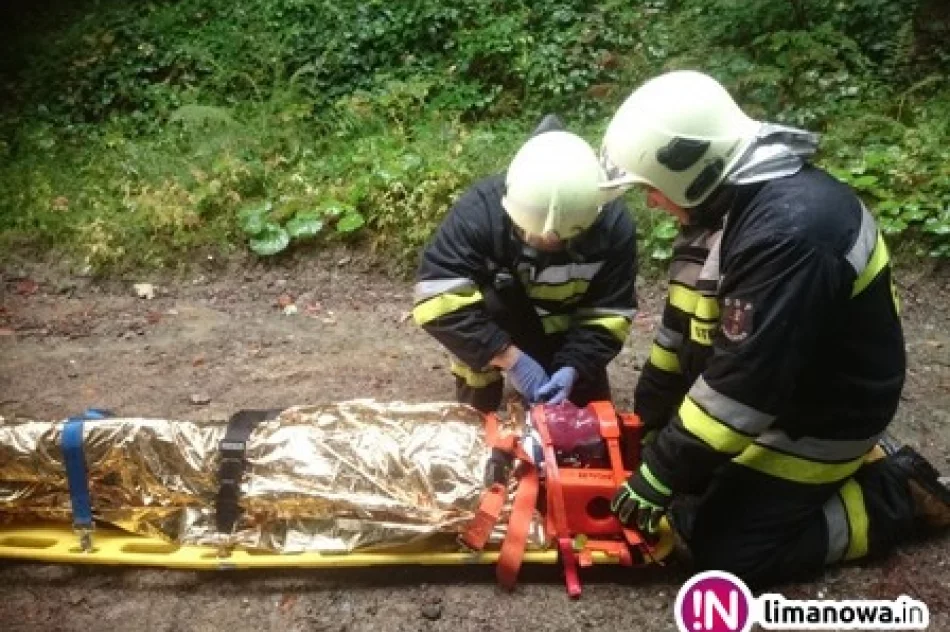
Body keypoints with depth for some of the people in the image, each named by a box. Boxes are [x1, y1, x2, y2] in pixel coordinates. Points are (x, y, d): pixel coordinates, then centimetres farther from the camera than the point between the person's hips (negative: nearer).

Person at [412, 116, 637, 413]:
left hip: (566, 339, 2)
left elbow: (608, 313, -18)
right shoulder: (480, 210, -34)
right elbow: (438, 299, -38)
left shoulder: (613, 224, -26)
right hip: (489, 338, -1)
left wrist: (574, 366, -34)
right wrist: (509, 357, -41)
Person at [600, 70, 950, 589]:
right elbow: (684, 319, 4)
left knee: (722, 549, -6)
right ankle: (849, 464, 19)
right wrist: (649, 423, 8)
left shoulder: (789, 233, -34)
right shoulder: (733, 198, -3)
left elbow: (742, 386, -32)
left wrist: (660, 475, -22)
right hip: (773, 387, 9)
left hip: (820, 414, -9)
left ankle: (901, 493, 7)